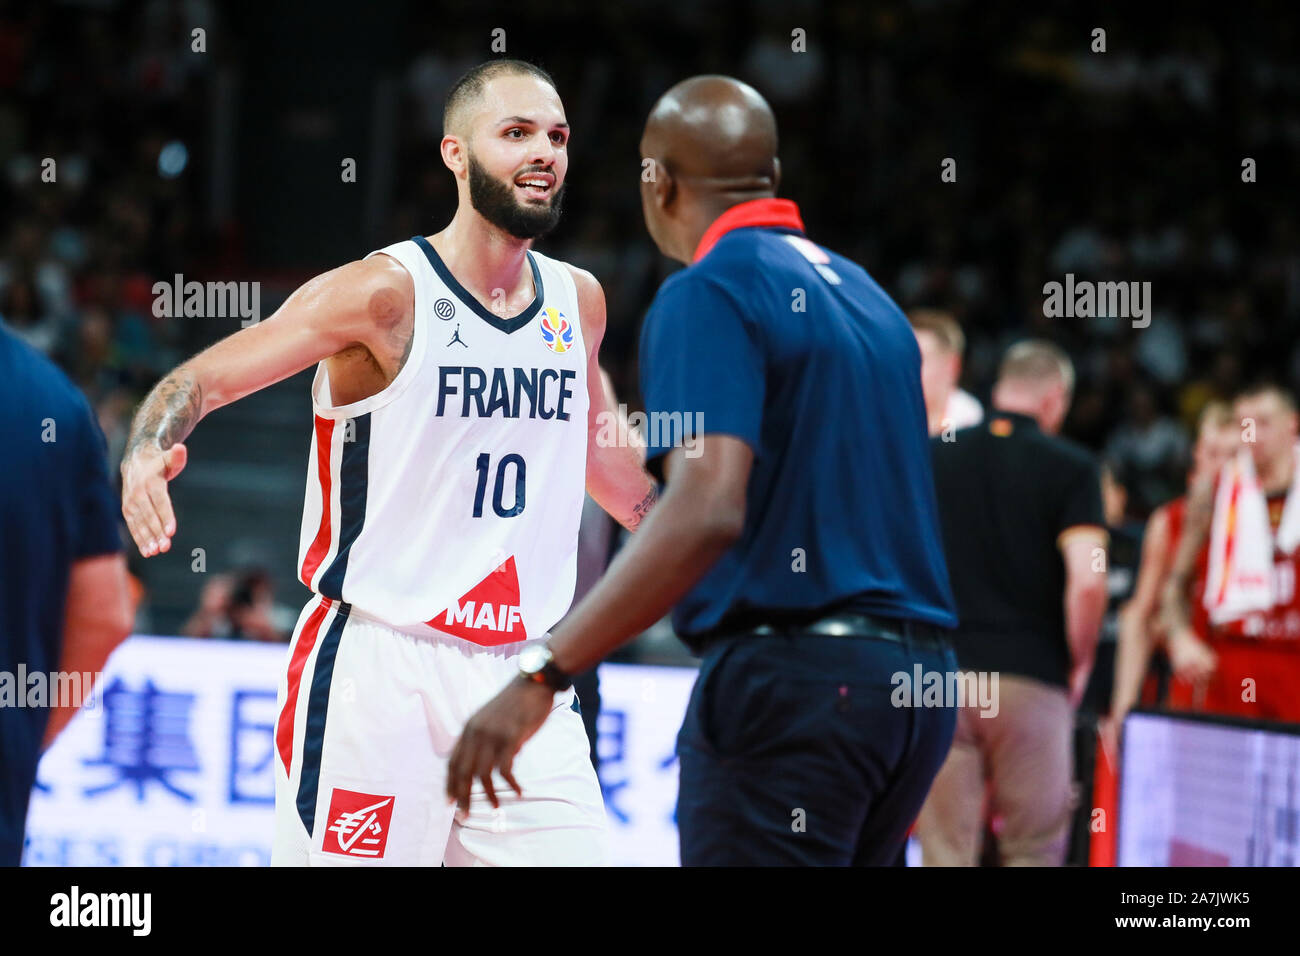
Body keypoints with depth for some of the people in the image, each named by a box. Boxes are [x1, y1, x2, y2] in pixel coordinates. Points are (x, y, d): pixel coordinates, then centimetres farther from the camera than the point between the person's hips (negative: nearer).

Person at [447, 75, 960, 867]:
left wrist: (542, 678, -26)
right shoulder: (866, 294, 17)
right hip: (915, 683, 8)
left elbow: (707, 510, -23)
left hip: (791, 680, -8)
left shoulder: (709, 292, -9)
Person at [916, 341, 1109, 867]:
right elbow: (1087, 580, -12)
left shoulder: (932, 457, 8)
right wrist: (1079, 665, 3)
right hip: (1032, 678, -2)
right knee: (1034, 848, 8)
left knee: (944, 849, 3)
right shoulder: (1070, 468, -1)